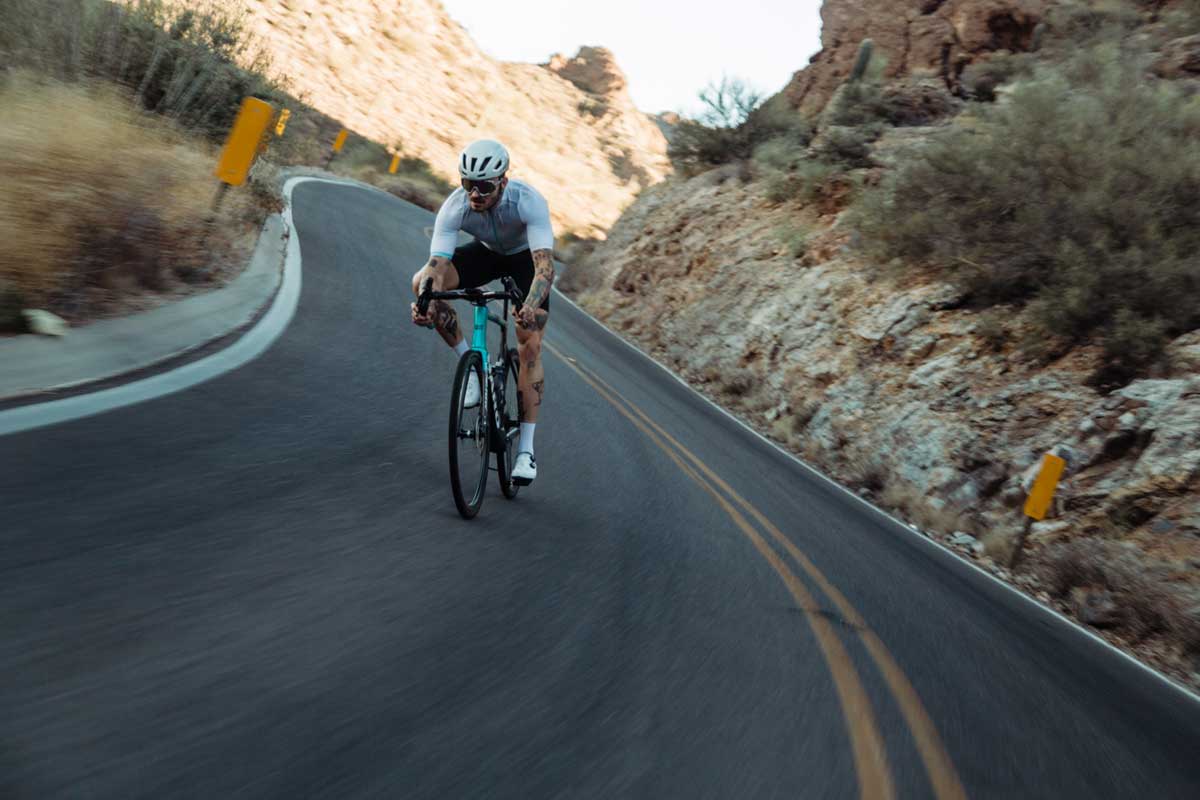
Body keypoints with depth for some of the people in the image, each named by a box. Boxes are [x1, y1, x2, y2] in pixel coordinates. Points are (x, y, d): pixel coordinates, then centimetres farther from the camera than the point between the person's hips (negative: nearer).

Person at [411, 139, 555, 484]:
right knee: (421, 282, -24)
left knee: (530, 347, -14)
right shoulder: (454, 207, -31)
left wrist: (531, 306, -66)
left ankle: (526, 449, -8)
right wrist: (426, 302, -58)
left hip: (525, 257, -3)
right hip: (486, 251, 3)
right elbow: (437, 265, -37)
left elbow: (545, 265, -47)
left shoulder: (528, 201, -39)